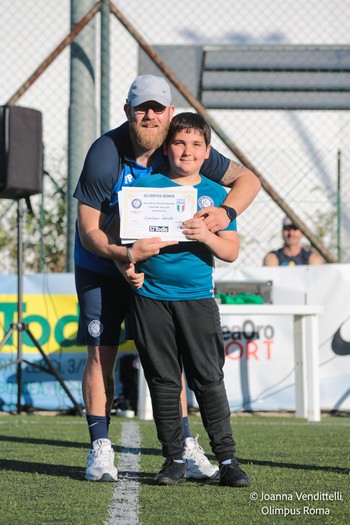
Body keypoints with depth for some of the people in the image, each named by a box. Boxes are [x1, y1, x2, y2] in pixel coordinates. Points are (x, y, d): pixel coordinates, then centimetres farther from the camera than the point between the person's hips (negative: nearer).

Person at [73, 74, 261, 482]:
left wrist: (226, 212, -26)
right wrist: (127, 254, -40)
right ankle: (100, 449, -3)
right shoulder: (105, 155, -24)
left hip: (158, 262, 3)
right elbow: (88, 232, -23)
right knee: (101, 354, -7)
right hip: (103, 265, -3)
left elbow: (248, 179, -6)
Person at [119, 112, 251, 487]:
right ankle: (174, 460, 11)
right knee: (163, 381, 4)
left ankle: (227, 459, 0)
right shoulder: (145, 185, 5)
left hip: (197, 298, 0)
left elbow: (231, 252, 4)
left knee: (208, 379, -4)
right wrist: (126, 264, -9)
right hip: (150, 297, 0)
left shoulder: (215, 194, 7)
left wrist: (206, 235, -15)